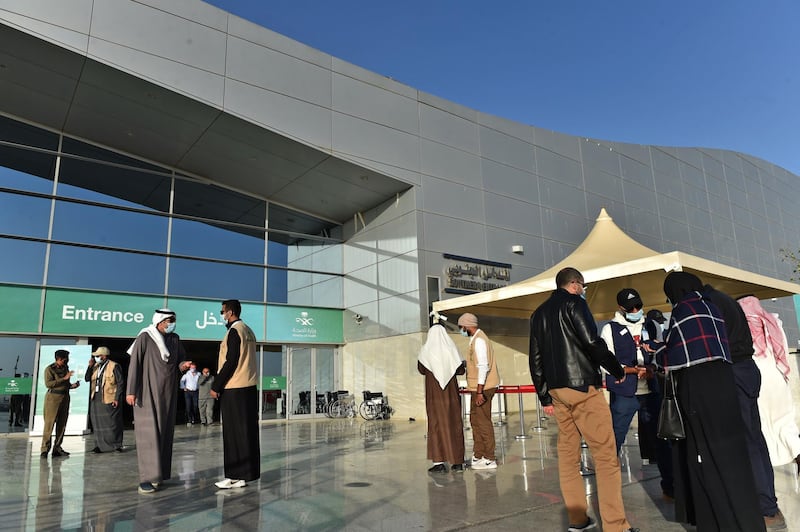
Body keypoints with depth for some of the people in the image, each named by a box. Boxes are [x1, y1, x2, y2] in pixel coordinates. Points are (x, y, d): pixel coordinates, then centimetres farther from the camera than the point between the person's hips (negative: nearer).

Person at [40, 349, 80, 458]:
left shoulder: (65, 368, 14)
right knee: (49, 424, -6)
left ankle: (57, 449, 12)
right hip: (53, 397, -7)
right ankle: (44, 449, -1)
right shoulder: (50, 369, -5)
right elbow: (48, 384, -17)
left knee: (62, 424, 6)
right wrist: (64, 378, -20)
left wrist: (72, 385, 3)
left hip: (65, 398, 7)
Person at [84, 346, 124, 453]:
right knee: (98, 422, 7)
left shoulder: (114, 366, -6)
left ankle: (117, 445, 8)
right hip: (96, 399, 6)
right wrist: (90, 366, -2)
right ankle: (100, 445, 17)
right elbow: (87, 378, 9)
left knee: (112, 422, -1)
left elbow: (120, 383, -8)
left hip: (109, 399, -6)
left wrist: (117, 398, -12)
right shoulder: (95, 366, 13)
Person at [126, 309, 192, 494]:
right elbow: (134, 364, -8)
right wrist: (131, 391, -12)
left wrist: (182, 365, -6)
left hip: (168, 393, 5)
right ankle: (146, 478, -8)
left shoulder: (175, 339, 9)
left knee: (165, 433, 6)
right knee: (148, 433, -8)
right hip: (148, 391, -5)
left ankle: (159, 473, 13)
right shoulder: (145, 337, -5)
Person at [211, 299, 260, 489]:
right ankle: (248, 472, 15)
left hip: (233, 390, -9)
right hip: (249, 388, 9)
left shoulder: (234, 331, -11)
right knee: (248, 431, 10)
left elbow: (231, 362, -17)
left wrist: (216, 386, -11)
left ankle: (236, 476, 2)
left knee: (234, 433, -3)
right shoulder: (248, 331, 16)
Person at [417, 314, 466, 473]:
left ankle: (439, 462, -1)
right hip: (451, 393, 2)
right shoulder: (452, 349, -1)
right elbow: (461, 370, 5)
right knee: (455, 423, 9)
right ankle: (457, 462, 13)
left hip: (434, 393, -2)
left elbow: (421, 369, 8)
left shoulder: (426, 351, -5)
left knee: (437, 423, 3)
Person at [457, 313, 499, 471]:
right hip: (477, 388, 10)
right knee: (475, 420, 16)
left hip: (482, 388, -10)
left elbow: (483, 367, -22)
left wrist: (479, 391, -23)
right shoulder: (476, 339, 14)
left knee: (483, 422, -3)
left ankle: (489, 459, 6)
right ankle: (478, 456, 25)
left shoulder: (479, 340, -16)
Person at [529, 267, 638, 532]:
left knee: (568, 453, 11)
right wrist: (618, 370, 0)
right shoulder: (574, 302, -4)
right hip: (583, 386, -7)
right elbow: (593, 342, -15)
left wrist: (544, 397, 17)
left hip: (556, 390, 7)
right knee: (606, 454, -3)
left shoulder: (538, 313, 16)